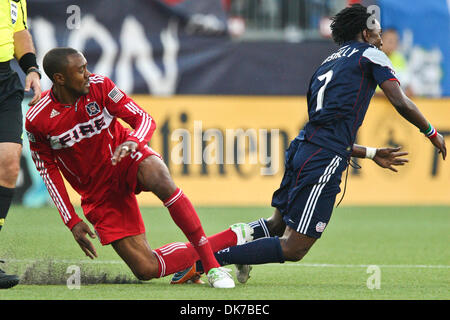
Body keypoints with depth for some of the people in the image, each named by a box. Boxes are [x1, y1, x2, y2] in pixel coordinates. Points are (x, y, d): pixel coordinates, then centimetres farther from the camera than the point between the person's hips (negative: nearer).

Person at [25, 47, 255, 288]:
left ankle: (210, 263, -31)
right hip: (99, 193, 1)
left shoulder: (100, 86, -13)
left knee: (161, 181, -40)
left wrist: (133, 142, -35)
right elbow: (48, 170, -1)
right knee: (146, 269, -12)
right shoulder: (36, 120, -14)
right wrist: (72, 221, -5)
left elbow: (144, 119, -10)